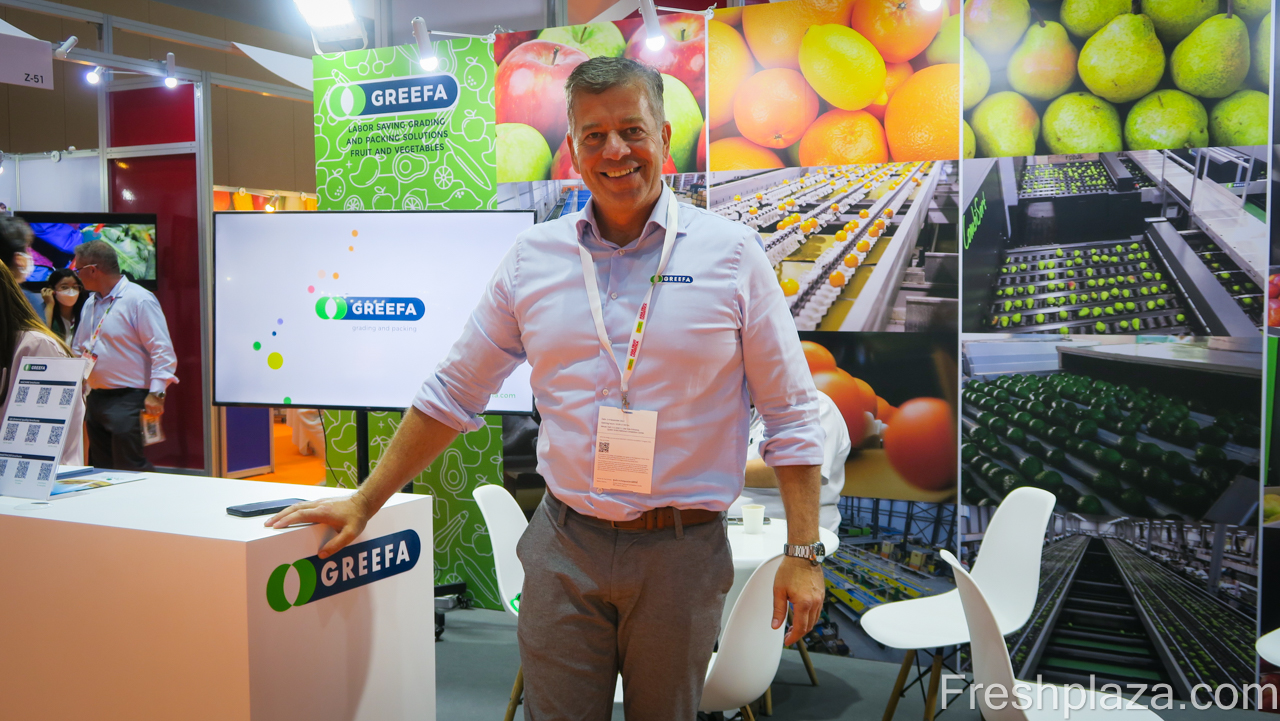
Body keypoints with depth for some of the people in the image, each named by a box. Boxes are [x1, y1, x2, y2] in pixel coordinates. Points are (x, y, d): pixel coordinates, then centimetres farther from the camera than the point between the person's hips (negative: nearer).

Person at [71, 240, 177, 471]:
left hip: (128, 400, -9)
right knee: (101, 473, 13)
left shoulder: (139, 300, -11)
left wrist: (156, 393, -23)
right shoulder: (90, 304, 16)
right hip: (95, 399, 9)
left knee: (131, 473, -9)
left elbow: (162, 350, -16)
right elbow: (78, 351, 26)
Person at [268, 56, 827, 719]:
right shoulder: (532, 257, 3)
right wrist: (364, 502, 9)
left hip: (681, 552, -1)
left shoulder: (732, 254, -3)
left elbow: (790, 415, -1)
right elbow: (453, 394, 9)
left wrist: (802, 552, -6)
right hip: (563, 546, 2)